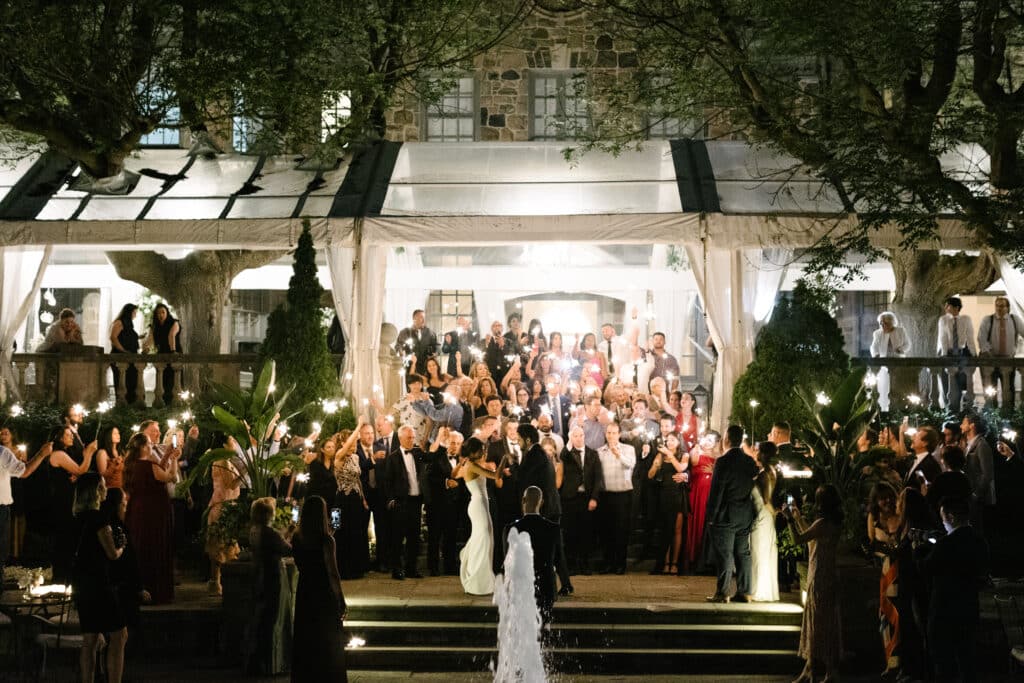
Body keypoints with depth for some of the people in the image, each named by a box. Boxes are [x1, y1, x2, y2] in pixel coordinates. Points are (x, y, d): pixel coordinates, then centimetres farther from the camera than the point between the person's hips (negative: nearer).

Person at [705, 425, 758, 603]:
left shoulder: (723, 461, -14)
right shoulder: (750, 462, 4)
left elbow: (716, 490, -14)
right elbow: (752, 486, 8)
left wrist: (711, 515, -8)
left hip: (726, 515, -6)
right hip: (745, 515, 6)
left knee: (725, 555, -3)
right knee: (743, 554, 11)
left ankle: (722, 593, -1)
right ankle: (744, 592, 13)